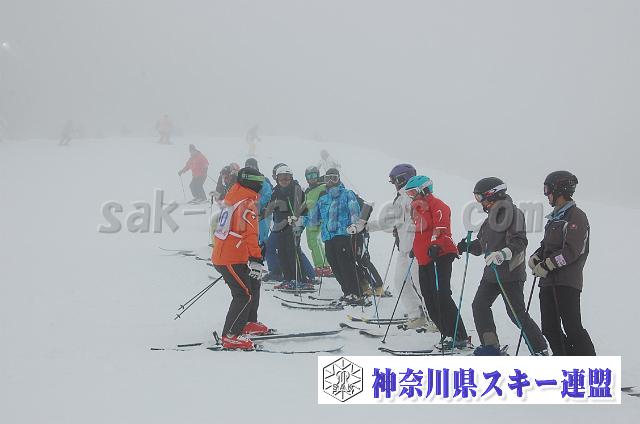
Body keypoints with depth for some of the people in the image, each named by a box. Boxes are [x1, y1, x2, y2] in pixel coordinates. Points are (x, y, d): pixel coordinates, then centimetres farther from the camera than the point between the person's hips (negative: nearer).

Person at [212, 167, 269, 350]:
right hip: (231, 259, -10)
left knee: (253, 284, 21)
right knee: (245, 295, -10)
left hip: (222, 253, 10)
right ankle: (231, 337, -8)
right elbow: (250, 234, -27)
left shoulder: (231, 198, 14)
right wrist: (256, 259, -31)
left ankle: (249, 323, 33)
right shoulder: (247, 204, -16)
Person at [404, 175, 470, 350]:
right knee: (429, 298, 5)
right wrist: (415, 248, 32)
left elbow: (441, 229, -19)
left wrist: (436, 245, -31)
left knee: (442, 295, -16)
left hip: (441, 255, -10)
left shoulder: (436, 205, -7)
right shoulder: (417, 207, 21)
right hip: (424, 258, 10)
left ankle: (459, 336, -12)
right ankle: (447, 335, 11)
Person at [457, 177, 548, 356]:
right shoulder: (491, 217, 16)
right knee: (479, 306, 7)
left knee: (517, 313, -8)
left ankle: (540, 350, 3)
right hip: (491, 272, 9)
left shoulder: (513, 212, -11)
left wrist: (503, 254, -34)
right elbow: (482, 245, 22)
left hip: (511, 274, -9)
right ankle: (491, 346, 17)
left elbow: (520, 242, -21)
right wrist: (468, 246, 6)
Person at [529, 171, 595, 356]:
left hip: (567, 281, -9)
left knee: (572, 328, -11)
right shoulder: (554, 218, 20)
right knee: (549, 328, 9)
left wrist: (546, 265, -16)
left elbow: (571, 250, -18)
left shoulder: (576, 216, -8)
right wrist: (535, 257, 4)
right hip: (548, 281, 9)